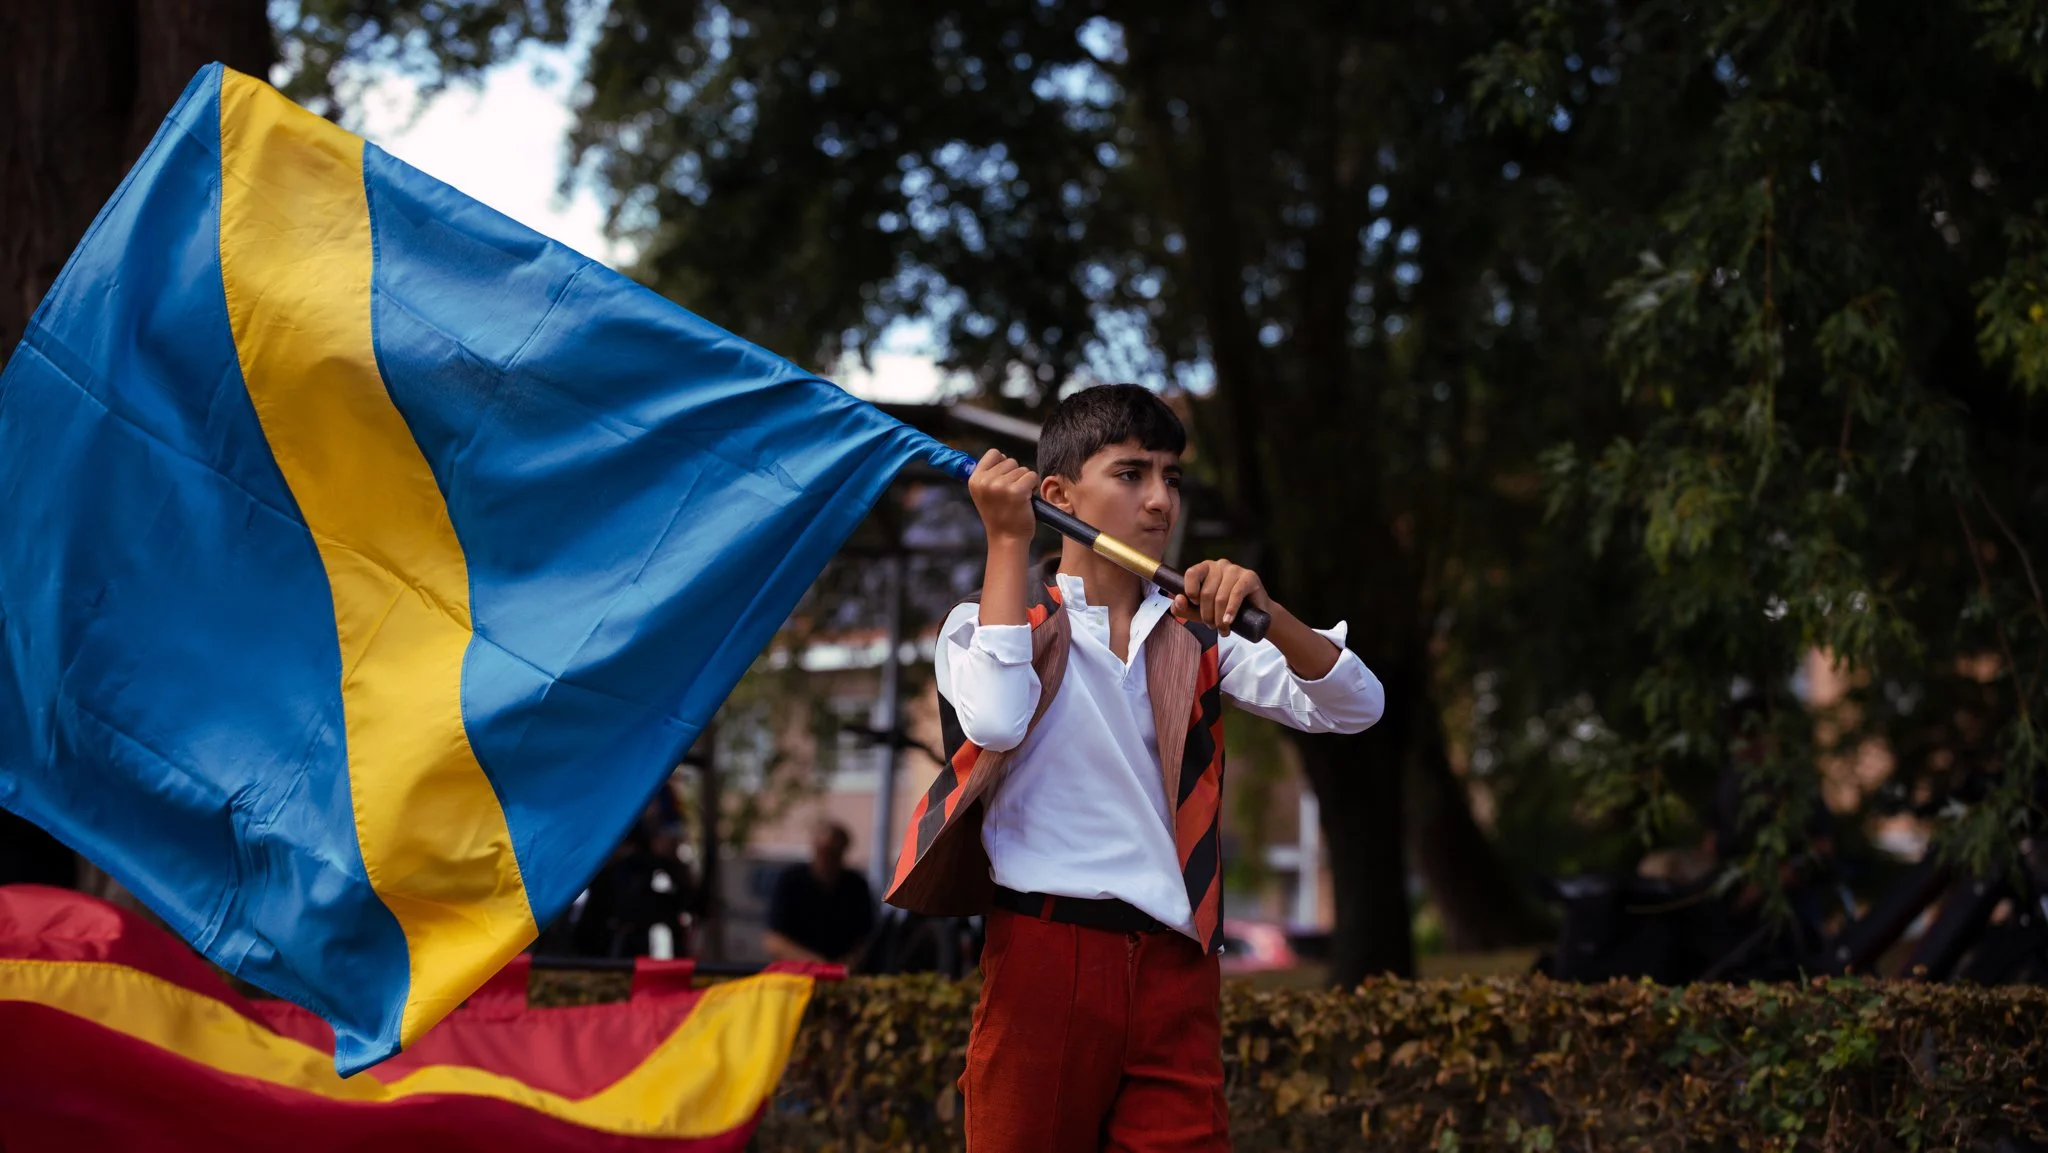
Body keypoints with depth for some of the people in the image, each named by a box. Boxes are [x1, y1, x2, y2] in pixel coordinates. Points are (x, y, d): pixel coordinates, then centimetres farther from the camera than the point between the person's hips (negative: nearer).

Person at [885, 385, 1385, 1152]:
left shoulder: (1193, 637, 15)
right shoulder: (994, 620, 6)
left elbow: (1354, 707, 4)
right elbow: (996, 720, -18)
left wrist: (1264, 609, -14)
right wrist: (1008, 541, -10)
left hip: (1175, 970, 3)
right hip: (1045, 957, -3)